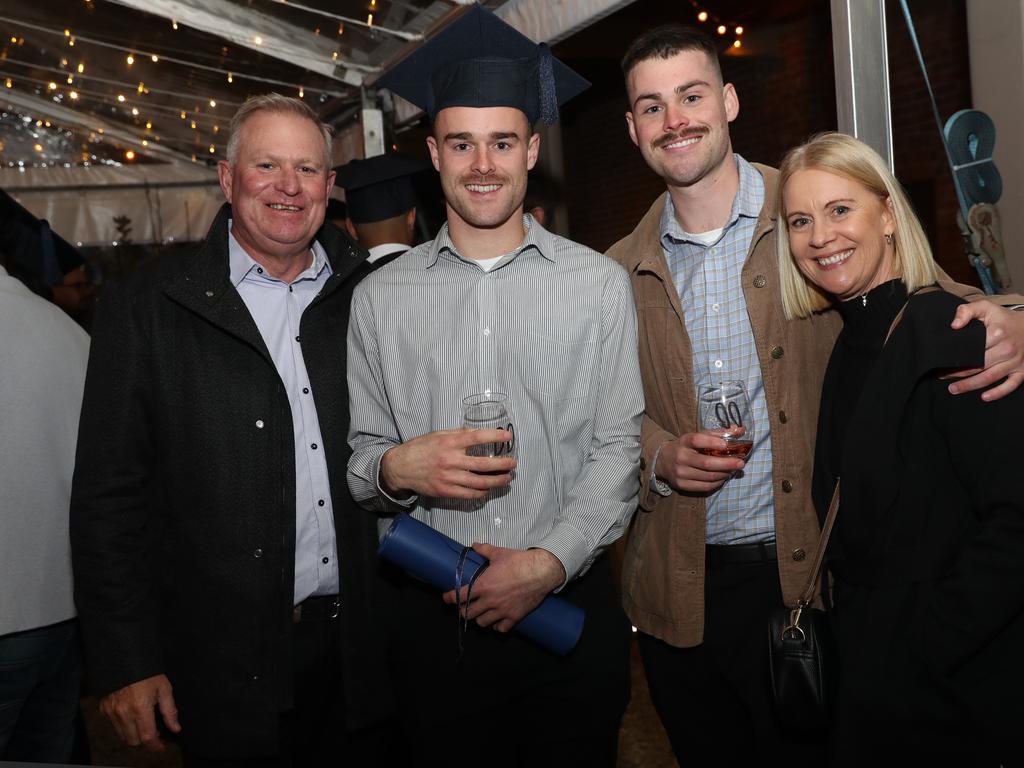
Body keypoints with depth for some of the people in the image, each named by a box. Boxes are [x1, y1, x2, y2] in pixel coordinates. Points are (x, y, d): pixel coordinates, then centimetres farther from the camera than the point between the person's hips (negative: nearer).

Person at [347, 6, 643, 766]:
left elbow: (619, 448, -3)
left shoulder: (599, 283, -1)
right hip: (435, 615, 1)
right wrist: (398, 468, -16)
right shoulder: (379, 298, 2)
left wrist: (549, 562, -15)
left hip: (571, 603, 0)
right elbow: (359, 459, 5)